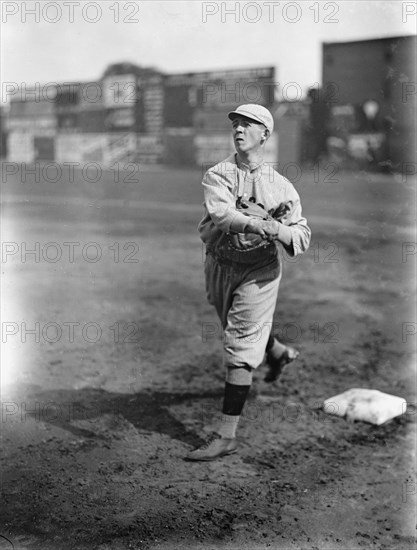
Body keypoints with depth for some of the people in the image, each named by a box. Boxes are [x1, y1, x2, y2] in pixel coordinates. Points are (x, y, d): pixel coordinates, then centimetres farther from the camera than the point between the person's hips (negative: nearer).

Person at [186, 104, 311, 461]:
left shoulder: (281, 186, -4)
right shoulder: (217, 175, -5)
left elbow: (302, 237, -10)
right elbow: (221, 214, -25)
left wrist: (279, 230, -32)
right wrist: (260, 223, -42)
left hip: (259, 271, -3)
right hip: (219, 267, 3)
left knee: (240, 351, -7)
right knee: (238, 329, 25)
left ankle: (227, 435, -2)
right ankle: (277, 352, 58)